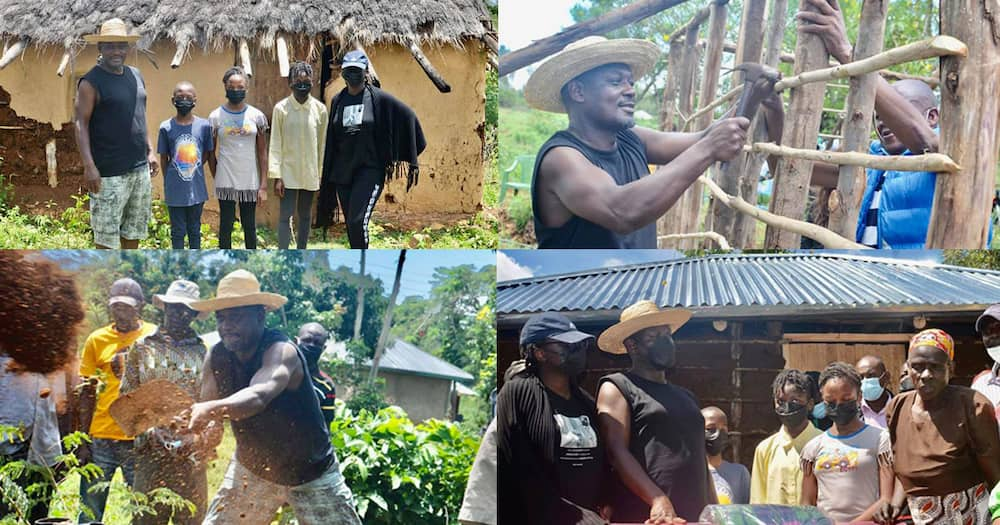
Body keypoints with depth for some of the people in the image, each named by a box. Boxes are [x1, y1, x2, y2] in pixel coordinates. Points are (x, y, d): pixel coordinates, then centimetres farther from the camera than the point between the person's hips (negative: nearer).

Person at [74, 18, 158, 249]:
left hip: (140, 169, 7)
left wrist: (150, 151, 17)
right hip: (109, 173, -7)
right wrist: (89, 166, -23)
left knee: (133, 230, 16)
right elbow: (81, 124, -14)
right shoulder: (91, 82, -10)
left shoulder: (135, 75, 12)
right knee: (106, 235, -3)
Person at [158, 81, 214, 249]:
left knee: (195, 229, 15)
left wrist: (194, 169, 1)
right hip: (175, 191, -1)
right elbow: (163, 158, 2)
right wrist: (169, 183, 5)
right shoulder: (166, 127, -7)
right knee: (178, 230, 9)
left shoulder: (204, 125, -5)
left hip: (196, 189, 1)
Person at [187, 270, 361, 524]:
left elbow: (258, 396, -49)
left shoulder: (281, 351, -30)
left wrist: (212, 409, -67)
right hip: (252, 468, 5)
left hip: (311, 472, -5)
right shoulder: (216, 357, -11)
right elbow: (206, 408, -11)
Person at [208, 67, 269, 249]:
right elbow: (210, 153, 7)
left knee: (250, 226, 8)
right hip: (225, 182, -1)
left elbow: (262, 152, 3)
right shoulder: (215, 117, 0)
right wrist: (217, 177, 2)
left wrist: (263, 185, -2)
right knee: (226, 225, 3)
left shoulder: (257, 116, 2)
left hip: (250, 181, 1)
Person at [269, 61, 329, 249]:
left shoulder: (320, 109, -1)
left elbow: (322, 144, 4)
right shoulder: (281, 108, -6)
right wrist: (276, 176, -10)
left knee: (305, 216, 12)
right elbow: (275, 144, -5)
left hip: (310, 173, 3)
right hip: (288, 172, -2)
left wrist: (322, 174, 3)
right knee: (286, 216, -5)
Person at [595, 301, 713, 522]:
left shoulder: (686, 396, 25)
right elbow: (617, 452, -11)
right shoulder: (617, 388, 3)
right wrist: (658, 501, -22)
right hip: (643, 518, -7)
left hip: (695, 517, 7)